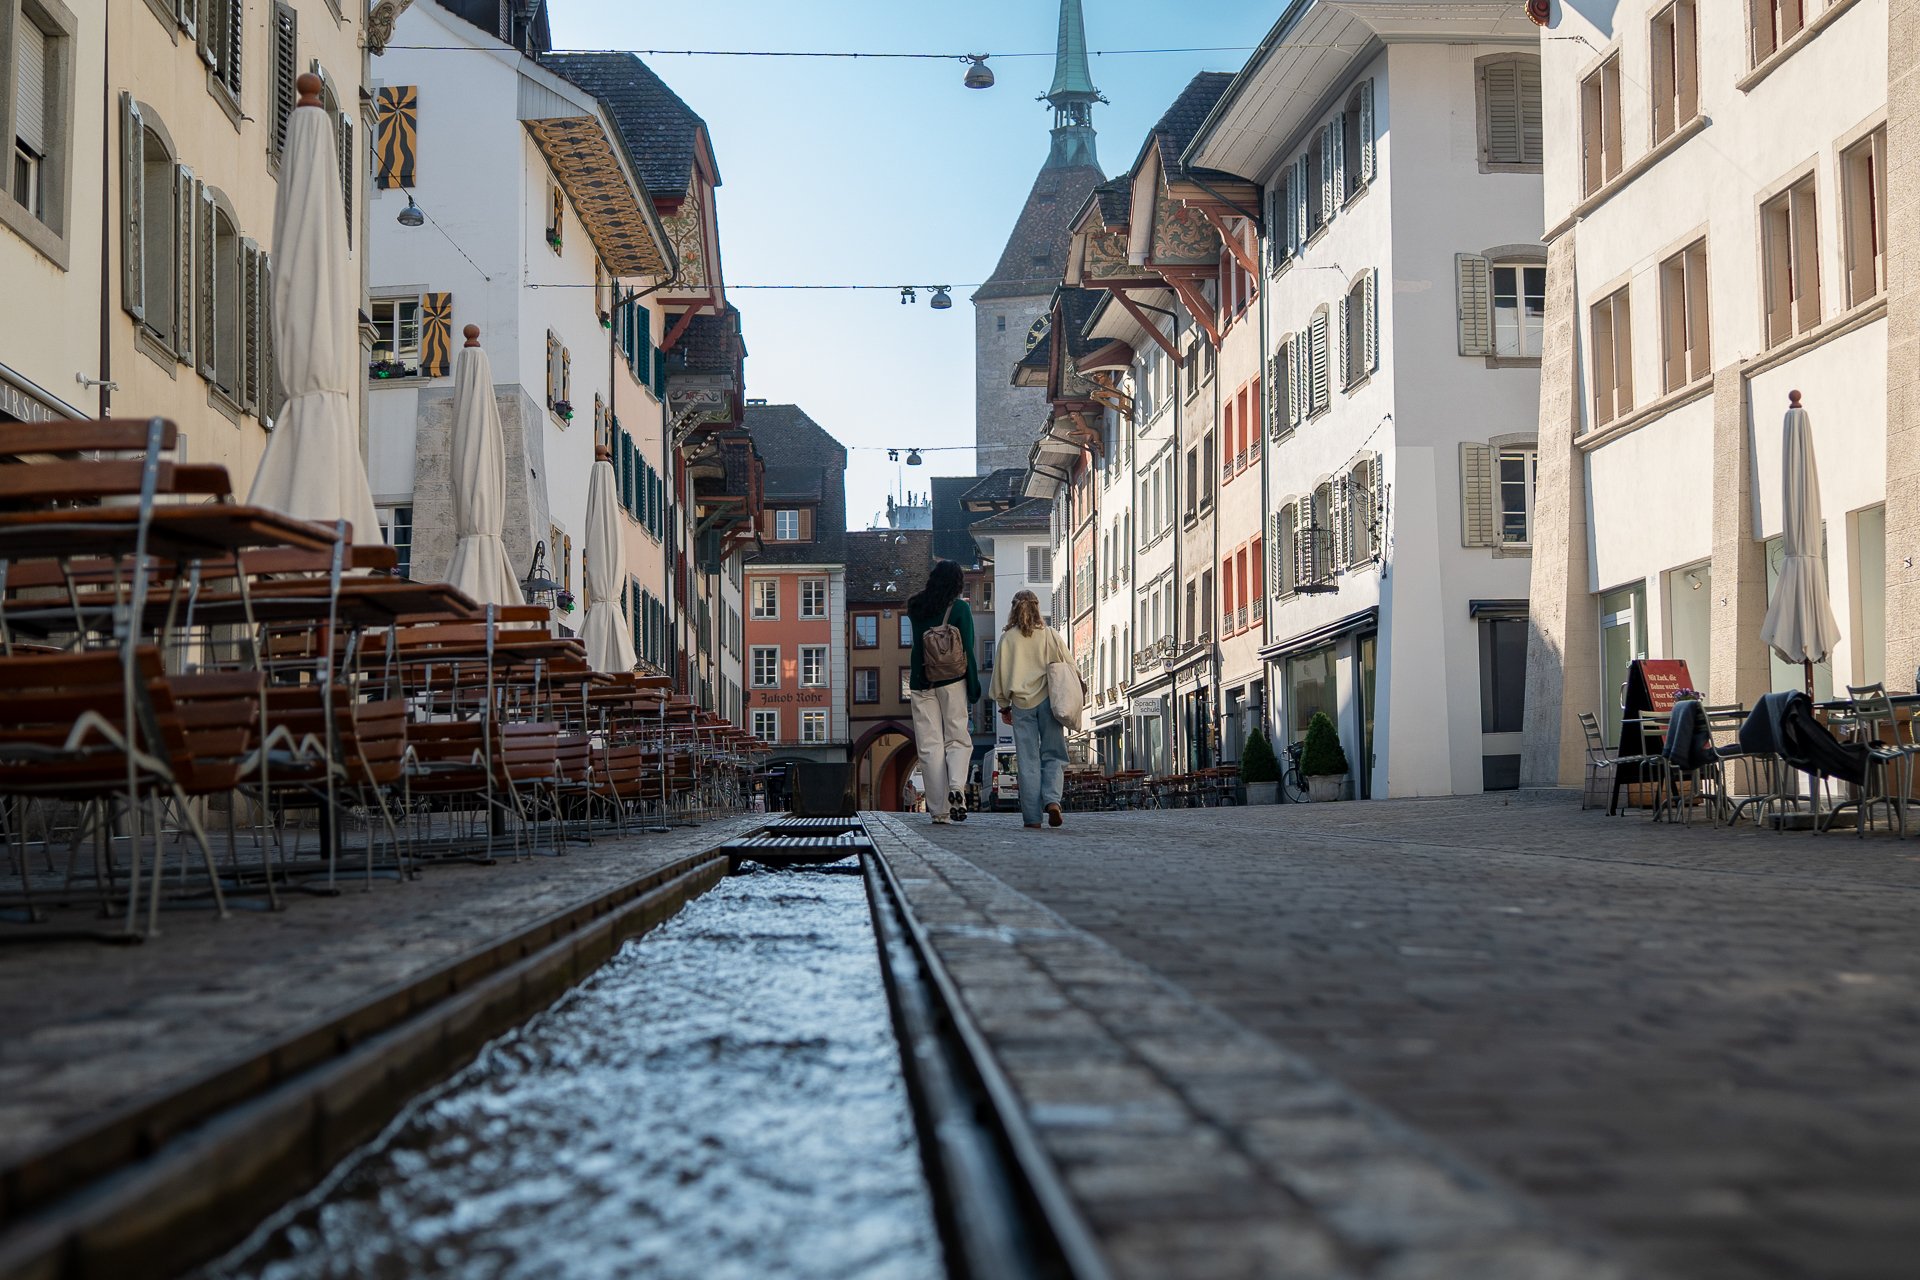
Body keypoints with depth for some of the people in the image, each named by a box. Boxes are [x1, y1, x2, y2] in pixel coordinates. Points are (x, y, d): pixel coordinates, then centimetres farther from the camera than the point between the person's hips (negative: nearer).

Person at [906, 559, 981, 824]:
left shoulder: (915, 607, 5)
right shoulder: (959, 608, -4)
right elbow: (967, 651, -6)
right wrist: (974, 687, 0)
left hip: (920, 682, 2)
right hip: (951, 681, -2)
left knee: (929, 745, 3)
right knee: (958, 739, 6)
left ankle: (938, 810, 0)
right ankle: (957, 786, -21)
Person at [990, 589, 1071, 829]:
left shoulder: (1007, 638, 3)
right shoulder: (1050, 635, 2)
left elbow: (1000, 675, 7)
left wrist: (1004, 706, 17)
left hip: (1021, 703, 0)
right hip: (1047, 701, 0)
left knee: (1028, 761, 3)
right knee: (1053, 756, 6)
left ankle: (1032, 816, -1)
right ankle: (1052, 799, -19)